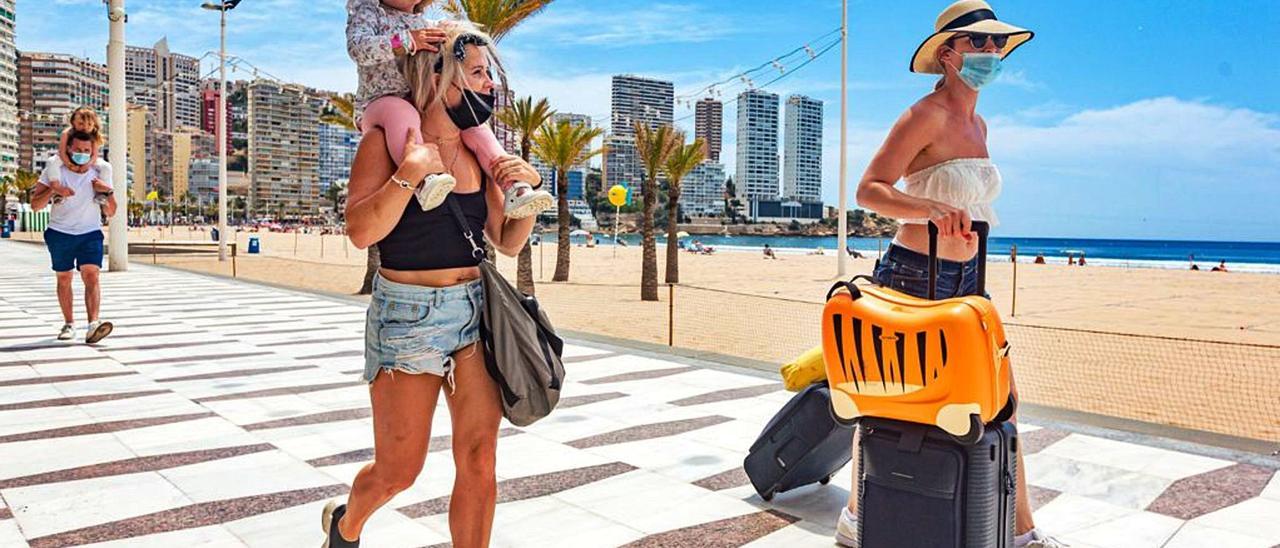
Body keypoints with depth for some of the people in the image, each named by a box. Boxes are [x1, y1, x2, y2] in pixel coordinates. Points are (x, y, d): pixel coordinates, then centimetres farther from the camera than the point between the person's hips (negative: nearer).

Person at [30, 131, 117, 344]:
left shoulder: (99, 174, 1)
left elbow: (111, 212, 4)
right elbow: (35, 205, -3)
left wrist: (107, 191, -13)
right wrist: (53, 190, -19)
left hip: (90, 234, -1)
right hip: (60, 234, 1)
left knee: (91, 275, -17)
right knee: (64, 278, 9)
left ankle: (93, 324, -28)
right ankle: (69, 324, 20)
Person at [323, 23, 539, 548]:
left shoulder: (478, 151, 8)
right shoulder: (388, 139, -7)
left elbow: (508, 243, 11)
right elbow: (361, 231, -17)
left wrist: (528, 188, -5)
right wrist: (410, 172, -24)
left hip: (475, 309, 5)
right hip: (407, 313, -4)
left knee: (479, 458, -2)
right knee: (398, 471, 7)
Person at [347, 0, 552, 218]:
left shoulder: (430, 26, 19)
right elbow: (358, 47, -16)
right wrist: (407, 41, -25)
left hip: (427, 109, 6)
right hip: (379, 105, -6)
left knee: (475, 128, -13)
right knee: (401, 112, -40)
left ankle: (515, 189, -24)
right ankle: (423, 179, -63)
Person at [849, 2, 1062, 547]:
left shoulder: (977, 125, 14)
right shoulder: (927, 114, -12)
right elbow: (868, 190, -21)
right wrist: (931, 208, -38)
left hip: (966, 279, 8)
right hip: (913, 276, -8)